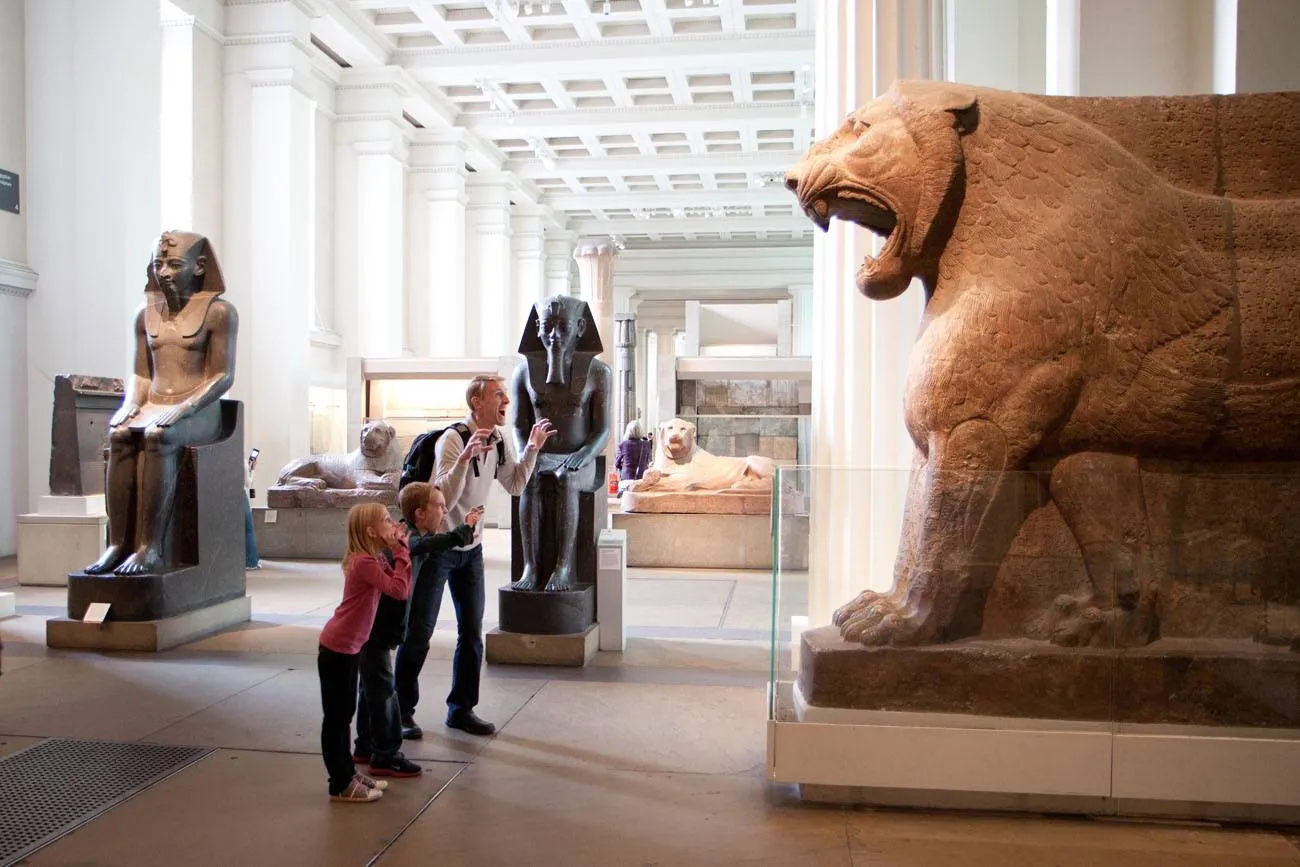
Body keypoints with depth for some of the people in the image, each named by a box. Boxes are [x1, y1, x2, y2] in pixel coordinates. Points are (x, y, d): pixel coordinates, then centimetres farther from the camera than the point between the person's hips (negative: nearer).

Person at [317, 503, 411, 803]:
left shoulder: (373, 559, 7)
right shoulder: (365, 562, -22)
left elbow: (402, 588, 5)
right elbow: (399, 590, -29)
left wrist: (399, 550, -2)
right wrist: (401, 551, -21)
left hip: (349, 647, 10)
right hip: (337, 649, -10)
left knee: (345, 712, 19)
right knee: (336, 716, 2)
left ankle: (348, 772, 31)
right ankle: (341, 785, 12)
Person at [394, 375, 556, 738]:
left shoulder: (499, 441, 0)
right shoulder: (453, 440, -22)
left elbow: (515, 485, 11)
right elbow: (444, 499, -30)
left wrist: (533, 448, 0)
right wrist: (465, 457, -43)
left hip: (471, 547, 7)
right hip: (436, 545, -7)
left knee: (472, 634, 10)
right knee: (418, 633, 1)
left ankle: (460, 709, 23)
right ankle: (402, 712, 15)